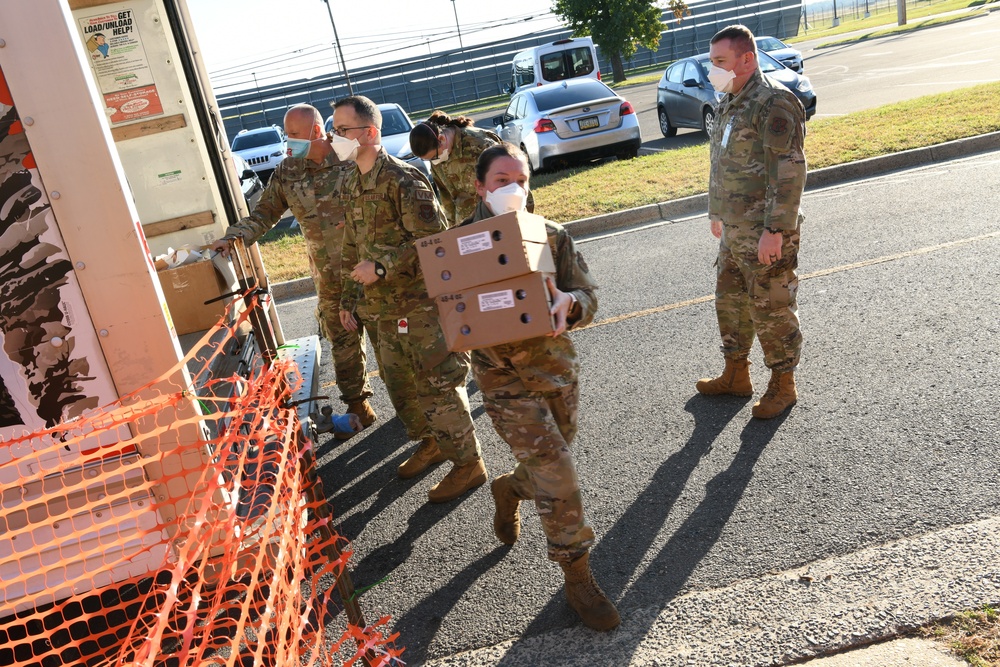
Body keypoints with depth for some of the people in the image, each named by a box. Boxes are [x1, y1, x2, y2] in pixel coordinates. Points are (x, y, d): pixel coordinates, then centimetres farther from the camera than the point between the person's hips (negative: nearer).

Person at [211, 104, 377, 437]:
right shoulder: (287, 171, 2)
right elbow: (264, 212, 7)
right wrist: (233, 237, -6)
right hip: (329, 276, 3)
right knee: (343, 341, 11)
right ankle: (357, 404, 26)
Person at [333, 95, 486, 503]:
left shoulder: (401, 179, -17)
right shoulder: (351, 185, 10)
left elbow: (432, 239, -21)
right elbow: (353, 246, 18)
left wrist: (381, 266, -24)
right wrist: (348, 297, 19)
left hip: (420, 301, -9)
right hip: (384, 305, 9)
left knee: (437, 384, -1)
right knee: (400, 381, 19)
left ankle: (468, 464, 13)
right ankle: (434, 443, 39)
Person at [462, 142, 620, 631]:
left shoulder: (551, 235, 0)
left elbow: (588, 296, -3)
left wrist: (568, 303, -26)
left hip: (557, 365, 4)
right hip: (503, 376, -4)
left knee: (548, 470, 17)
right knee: (556, 472, -9)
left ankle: (508, 490, 53)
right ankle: (577, 577, 10)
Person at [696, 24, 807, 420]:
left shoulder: (772, 103, -17)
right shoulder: (729, 102, 12)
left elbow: (789, 172, -22)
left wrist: (775, 230, -24)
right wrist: (716, 212, 23)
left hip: (765, 234, -9)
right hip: (733, 230, 9)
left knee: (771, 310, 2)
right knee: (730, 302, 18)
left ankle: (783, 386, 19)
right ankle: (735, 375, 34)